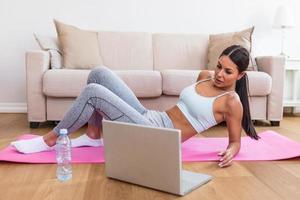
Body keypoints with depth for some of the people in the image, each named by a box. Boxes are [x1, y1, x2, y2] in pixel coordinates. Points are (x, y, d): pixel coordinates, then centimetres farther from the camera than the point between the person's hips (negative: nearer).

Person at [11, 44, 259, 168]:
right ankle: (93, 136, 8)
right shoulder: (206, 76, 13)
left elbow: (235, 141, -3)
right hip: (150, 118, 8)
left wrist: (230, 153, -22)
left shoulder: (232, 101, -7)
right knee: (99, 74, 0)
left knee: (93, 92, -22)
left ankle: (51, 139, -2)